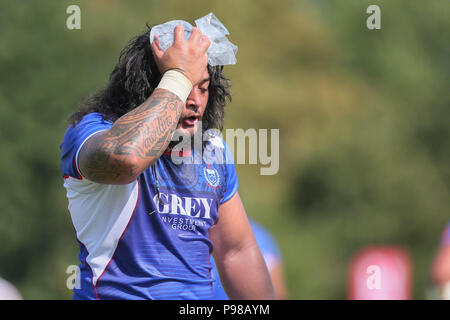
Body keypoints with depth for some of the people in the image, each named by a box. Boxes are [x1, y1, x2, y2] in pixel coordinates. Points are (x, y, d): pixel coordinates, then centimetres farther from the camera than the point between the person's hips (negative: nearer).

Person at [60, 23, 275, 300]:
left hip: (200, 293, 5)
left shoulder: (213, 149, 13)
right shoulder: (93, 130, -6)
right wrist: (179, 78, -20)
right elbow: (125, 157, -31)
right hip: (117, 294, -5)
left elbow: (238, 252, 19)